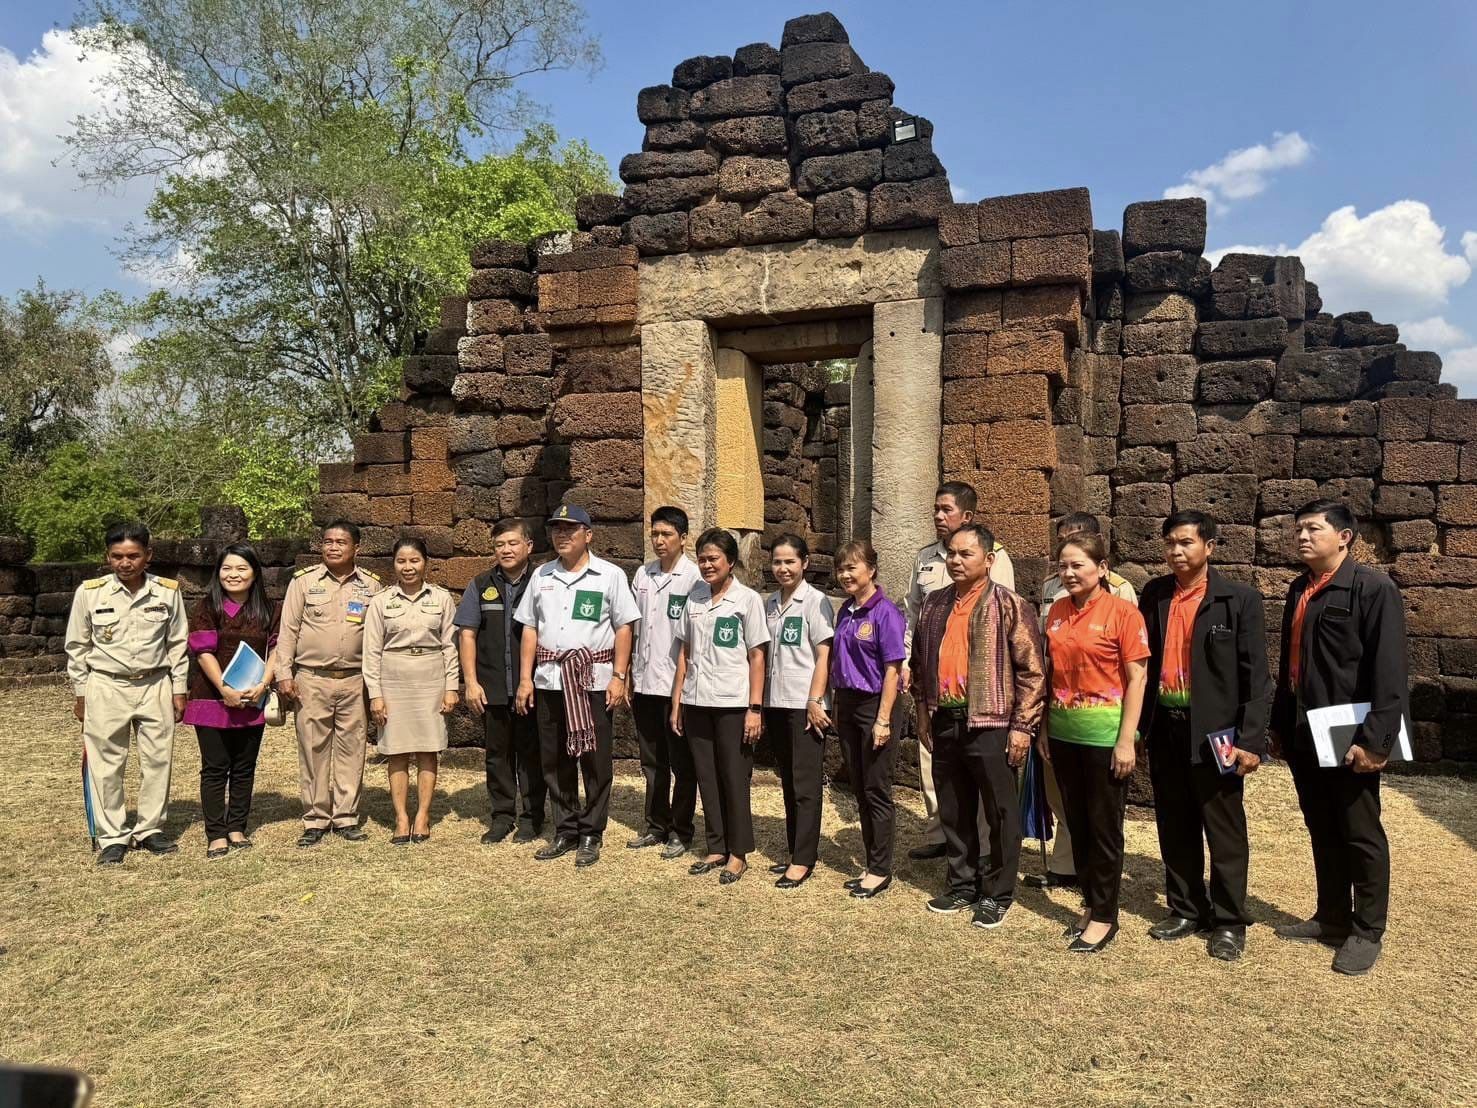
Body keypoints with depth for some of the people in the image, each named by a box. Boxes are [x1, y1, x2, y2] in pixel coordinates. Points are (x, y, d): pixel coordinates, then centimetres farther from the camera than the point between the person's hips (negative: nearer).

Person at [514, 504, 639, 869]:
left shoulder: (610, 575, 0)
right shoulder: (541, 576, 11)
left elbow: (624, 628, -2)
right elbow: (530, 629, 11)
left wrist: (619, 677, -8)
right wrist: (525, 679, 5)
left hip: (593, 681, -4)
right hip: (549, 681, 4)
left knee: (595, 760, 1)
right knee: (554, 760, 10)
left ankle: (591, 835, 13)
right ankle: (566, 831, 22)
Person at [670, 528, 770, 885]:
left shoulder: (747, 599, -4)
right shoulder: (694, 598, 8)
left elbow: (756, 657, -6)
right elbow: (684, 653, 12)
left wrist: (755, 708, -10)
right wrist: (676, 701, 8)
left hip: (732, 703, -4)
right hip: (696, 702, 4)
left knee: (734, 779, 3)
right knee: (707, 778, 10)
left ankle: (738, 853, 16)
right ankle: (716, 848, 22)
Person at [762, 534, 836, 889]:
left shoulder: (815, 601, -7)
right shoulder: (770, 603, 11)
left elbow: (824, 656, -10)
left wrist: (814, 701, -16)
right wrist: (760, 702, 11)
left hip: (804, 706, -6)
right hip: (775, 703, 7)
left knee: (805, 783, -2)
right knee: (788, 781, 14)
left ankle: (803, 861, 4)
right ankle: (794, 850, 23)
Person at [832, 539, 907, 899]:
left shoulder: (885, 612, -13)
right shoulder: (845, 612, 9)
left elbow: (892, 669, -15)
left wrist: (883, 720, -18)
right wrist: (838, 707, 11)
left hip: (875, 704, -7)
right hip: (847, 705, 7)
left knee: (876, 791, 2)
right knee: (860, 790, 13)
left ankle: (881, 870, 14)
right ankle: (872, 865, 25)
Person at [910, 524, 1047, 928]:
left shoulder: (1009, 606, -8)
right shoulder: (934, 604, 10)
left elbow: (1032, 671, -10)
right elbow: (920, 663, 18)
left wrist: (1023, 726, -12)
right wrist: (924, 713, 14)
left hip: (991, 725, -6)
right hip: (945, 723, 6)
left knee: (1001, 815, 6)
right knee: (953, 812, 15)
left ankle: (997, 894, 19)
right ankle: (962, 885, 30)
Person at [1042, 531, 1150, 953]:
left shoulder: (1122, 612, -10)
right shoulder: (1057, 611, 6)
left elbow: (1136, 678, -11)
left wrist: (1126, 740, -14)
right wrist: (1043, 727, 10)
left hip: (1105, 735, -5)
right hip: (1064, 732, 6)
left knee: (1104, 828, 5)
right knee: (1077, 824, 14)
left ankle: (1105, 915, 18)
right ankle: (1091, 904, 29)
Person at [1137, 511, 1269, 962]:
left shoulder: (1240, 600, -7)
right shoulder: (1154, 595, 6)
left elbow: (1255, 676, -9)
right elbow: (1143, 660, 9)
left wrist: (1251, 739, -14)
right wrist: (1139, 724, 6)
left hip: (1214, 730, -4)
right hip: (1164, 727, 4)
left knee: (1224, 832, 6)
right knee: (1175, 827, 14)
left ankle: (1228, 921, 19)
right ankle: (1185, 909, 29)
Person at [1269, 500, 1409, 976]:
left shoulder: (1373, 588, -10)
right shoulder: (1299, 591, 12)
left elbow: (1390, 669, -16)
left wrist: (1375, 738, -20)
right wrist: (1278, 724, 15)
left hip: (1347, 737, -7)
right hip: (1303, 736, 7)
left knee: (1361, 836, 6)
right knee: (1322, 832, 16)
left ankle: (1367, 932, 20)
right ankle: (1332, 918, 30)